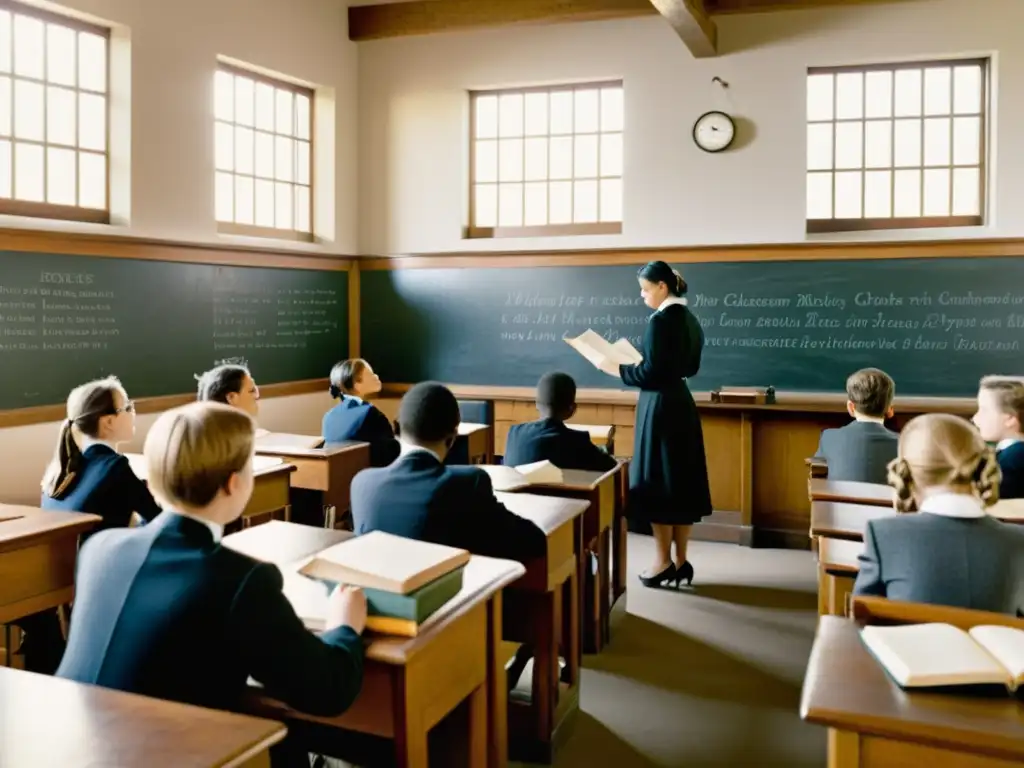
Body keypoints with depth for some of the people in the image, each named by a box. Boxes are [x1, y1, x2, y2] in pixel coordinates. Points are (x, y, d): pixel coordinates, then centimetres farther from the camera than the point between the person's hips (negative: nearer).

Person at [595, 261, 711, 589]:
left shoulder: (660, 320, -16)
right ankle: (681, 561, 17)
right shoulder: (690, 320, 10)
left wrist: (617, 370, -6)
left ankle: (664, 562, 9)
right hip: (682, 404, 9)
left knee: (657, 483, 1)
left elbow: (651, 375, -19)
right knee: (681, 482, 11)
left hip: (660, 407, -9)